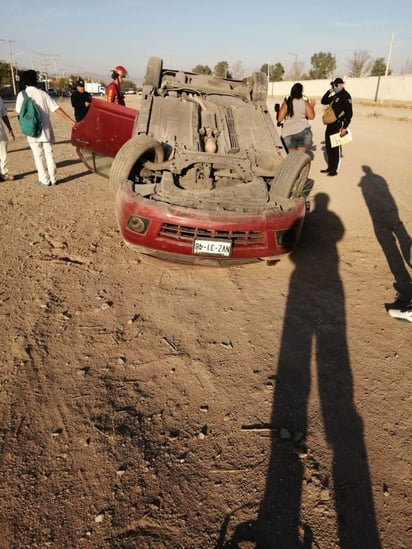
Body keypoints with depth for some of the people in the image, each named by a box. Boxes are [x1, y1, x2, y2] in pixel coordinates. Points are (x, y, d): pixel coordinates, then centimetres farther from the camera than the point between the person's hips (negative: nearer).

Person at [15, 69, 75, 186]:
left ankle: (44, 180, 8)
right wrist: (71, 121, 2)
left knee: (38, 156, 6)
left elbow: (19, 112, -2)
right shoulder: (43, 94, 3)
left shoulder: (22, 95, -2)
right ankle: (53, 178, 13)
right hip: (46, 130, 2)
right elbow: (57, 109, 0)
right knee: (49, 154, 10)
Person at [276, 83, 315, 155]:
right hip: (303, 131, 0)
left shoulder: (286, 103, 0)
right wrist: (312, 107, 15)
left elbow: (279, 119, -3)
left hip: (288, 133, 1)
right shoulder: (305, 103, -1)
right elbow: (311, 116, -2)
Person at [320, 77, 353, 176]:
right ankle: (330, 167, 24)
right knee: (328, 147, 12)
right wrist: (329, 91, 7)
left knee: (335, 148, -3)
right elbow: (323, 101, 21)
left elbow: (349, 113, -15)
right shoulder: (335, 96, 16)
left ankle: (334, 170, 5)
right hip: (330, 124, 8)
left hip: (337, 125, -8)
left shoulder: (346, 96, -9)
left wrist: (344, 127, -20)